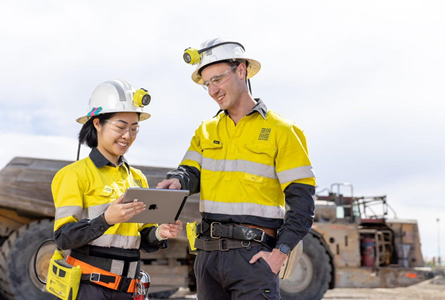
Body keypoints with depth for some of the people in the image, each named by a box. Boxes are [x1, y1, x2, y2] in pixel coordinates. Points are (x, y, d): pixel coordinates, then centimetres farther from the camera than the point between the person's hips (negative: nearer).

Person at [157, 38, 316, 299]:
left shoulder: (281, 130, -2)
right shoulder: (206, 131, 16)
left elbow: (302, 201, -5)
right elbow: (191, 172, 5)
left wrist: (281, 252, -14)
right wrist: (177, 182, -20)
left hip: (252, 254, -5)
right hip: (208, 252, 6)